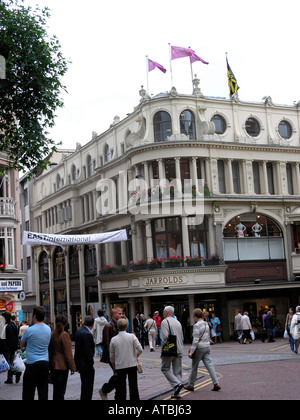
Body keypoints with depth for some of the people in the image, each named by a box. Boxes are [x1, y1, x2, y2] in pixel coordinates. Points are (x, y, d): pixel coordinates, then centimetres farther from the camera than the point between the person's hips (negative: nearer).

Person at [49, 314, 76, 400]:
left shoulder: (52, 334, 3)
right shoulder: (64, 335, -13)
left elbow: (49, 350, 11)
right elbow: (68, 353, -13)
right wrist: (72, 367, -7)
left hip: (53, 365, 6)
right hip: (62, 366, -6)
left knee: (56, 389, 16)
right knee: (61, 391, -1)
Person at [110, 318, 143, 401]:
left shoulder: (113, 339, -4)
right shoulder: (132, 337, -7)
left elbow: (112, 356, 4)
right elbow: (140, 350, -10)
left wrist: (114, 368, 16)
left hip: (119, 366, 0)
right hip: (132, 364, 0)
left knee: (120, 388, 7)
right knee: (133, 386, 9)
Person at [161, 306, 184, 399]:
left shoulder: (165, 321, -7)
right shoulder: (178, 322, 16)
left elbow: (165, 336, -19)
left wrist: (163, 348, -7)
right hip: (179, 351, 7)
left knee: (165, 368, 6)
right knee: (177, 371, 7)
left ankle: (177, 384, -12)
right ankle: (176, 393, 7)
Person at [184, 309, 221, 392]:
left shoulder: (196, 325, -14)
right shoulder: (206, 324, 10)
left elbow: (195, 340, -18)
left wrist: (191, 351, -16)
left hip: (199, 348, -7)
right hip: (207, 347, 7)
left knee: (194, 367, 6)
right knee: (209, 365, 3)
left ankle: (190, 385, 17)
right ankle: (216, 384, -6)